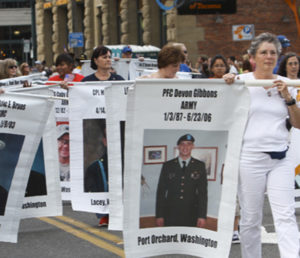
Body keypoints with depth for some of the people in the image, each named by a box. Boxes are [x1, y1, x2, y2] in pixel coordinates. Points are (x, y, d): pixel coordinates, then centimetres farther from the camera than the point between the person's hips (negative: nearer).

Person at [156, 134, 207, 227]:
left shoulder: (199, 166, 9)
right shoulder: (167, 166, 10)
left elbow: (203, 192, 4)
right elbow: (161, 191, 8)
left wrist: (202, 216, -5)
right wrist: (159, 215, 1)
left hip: (191, 215, 0)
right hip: (171, 215, 0)